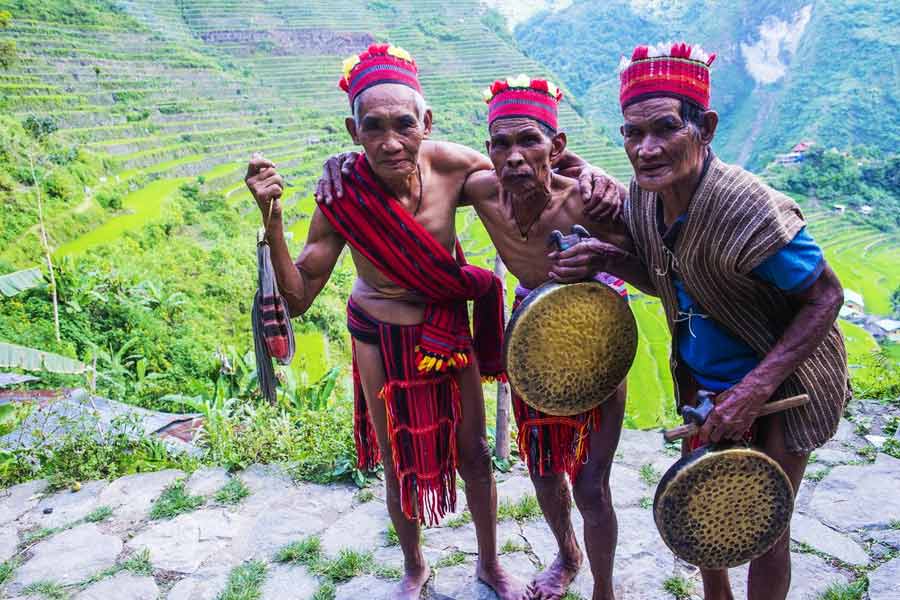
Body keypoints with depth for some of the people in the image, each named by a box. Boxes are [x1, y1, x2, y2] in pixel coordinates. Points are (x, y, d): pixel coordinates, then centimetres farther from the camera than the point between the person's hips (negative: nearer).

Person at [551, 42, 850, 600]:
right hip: (699, 373, 7)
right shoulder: (645, 196, -12)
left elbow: (826, 296, -23)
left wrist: (754, 389, -31)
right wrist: (607, 259, -17)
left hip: (781, 380, -6)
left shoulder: (745, 207, -33)